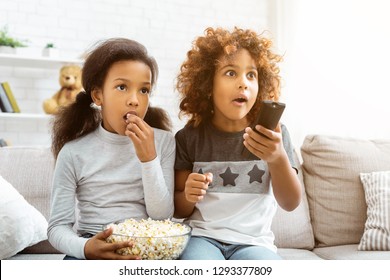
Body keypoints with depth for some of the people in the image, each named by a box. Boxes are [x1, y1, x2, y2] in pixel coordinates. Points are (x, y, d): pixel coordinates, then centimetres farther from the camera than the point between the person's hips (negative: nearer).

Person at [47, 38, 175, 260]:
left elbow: (162, 215, -4)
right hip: (94, 247, -1)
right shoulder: (74, 153, -3)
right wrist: (85, 247, -24)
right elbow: (58, 226, -2)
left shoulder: (163, 141, 0)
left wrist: (149, 158, -17)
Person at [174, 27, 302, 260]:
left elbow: (291, 203, -7)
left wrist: (278, 159, -27)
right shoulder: (189, 138, 2)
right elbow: (179, 210, 9)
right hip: (202, 237, -1)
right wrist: (188, 196, -16)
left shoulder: (274, 134, 2)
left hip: (253, 241, 1)